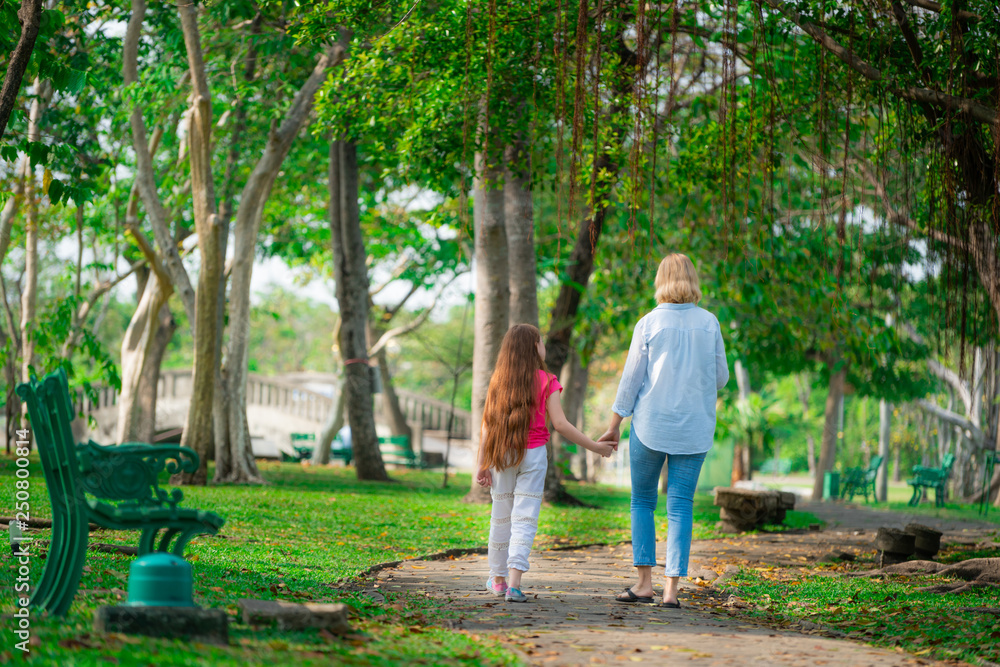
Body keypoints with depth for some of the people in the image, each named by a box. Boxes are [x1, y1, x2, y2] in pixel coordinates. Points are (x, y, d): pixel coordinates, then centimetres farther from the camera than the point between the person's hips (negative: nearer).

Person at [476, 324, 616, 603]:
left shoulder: (498, 381, 2)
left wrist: (482, 464, 7)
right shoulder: (545, 382, -7)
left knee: (501, 517, 15)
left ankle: (498, 579, 26)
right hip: (532, 455, -3)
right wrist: (595, 447, -5)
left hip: (501, 455, 3)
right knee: (524, 519, -3)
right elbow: (560, 424, -11)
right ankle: (514, 583, -14)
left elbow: (487, 425, 3)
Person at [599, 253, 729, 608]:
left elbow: (631, 378, -4)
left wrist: (614, 425, 3)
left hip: (651, 423, -2)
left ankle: (645, 582, 4)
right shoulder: (709, 323, 0)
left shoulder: (649, 323, -5)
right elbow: (721, 377, 6)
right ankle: (671, 589, -1)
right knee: (681, 506, 4)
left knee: (642, 501, 11)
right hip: (695, 427, 2)